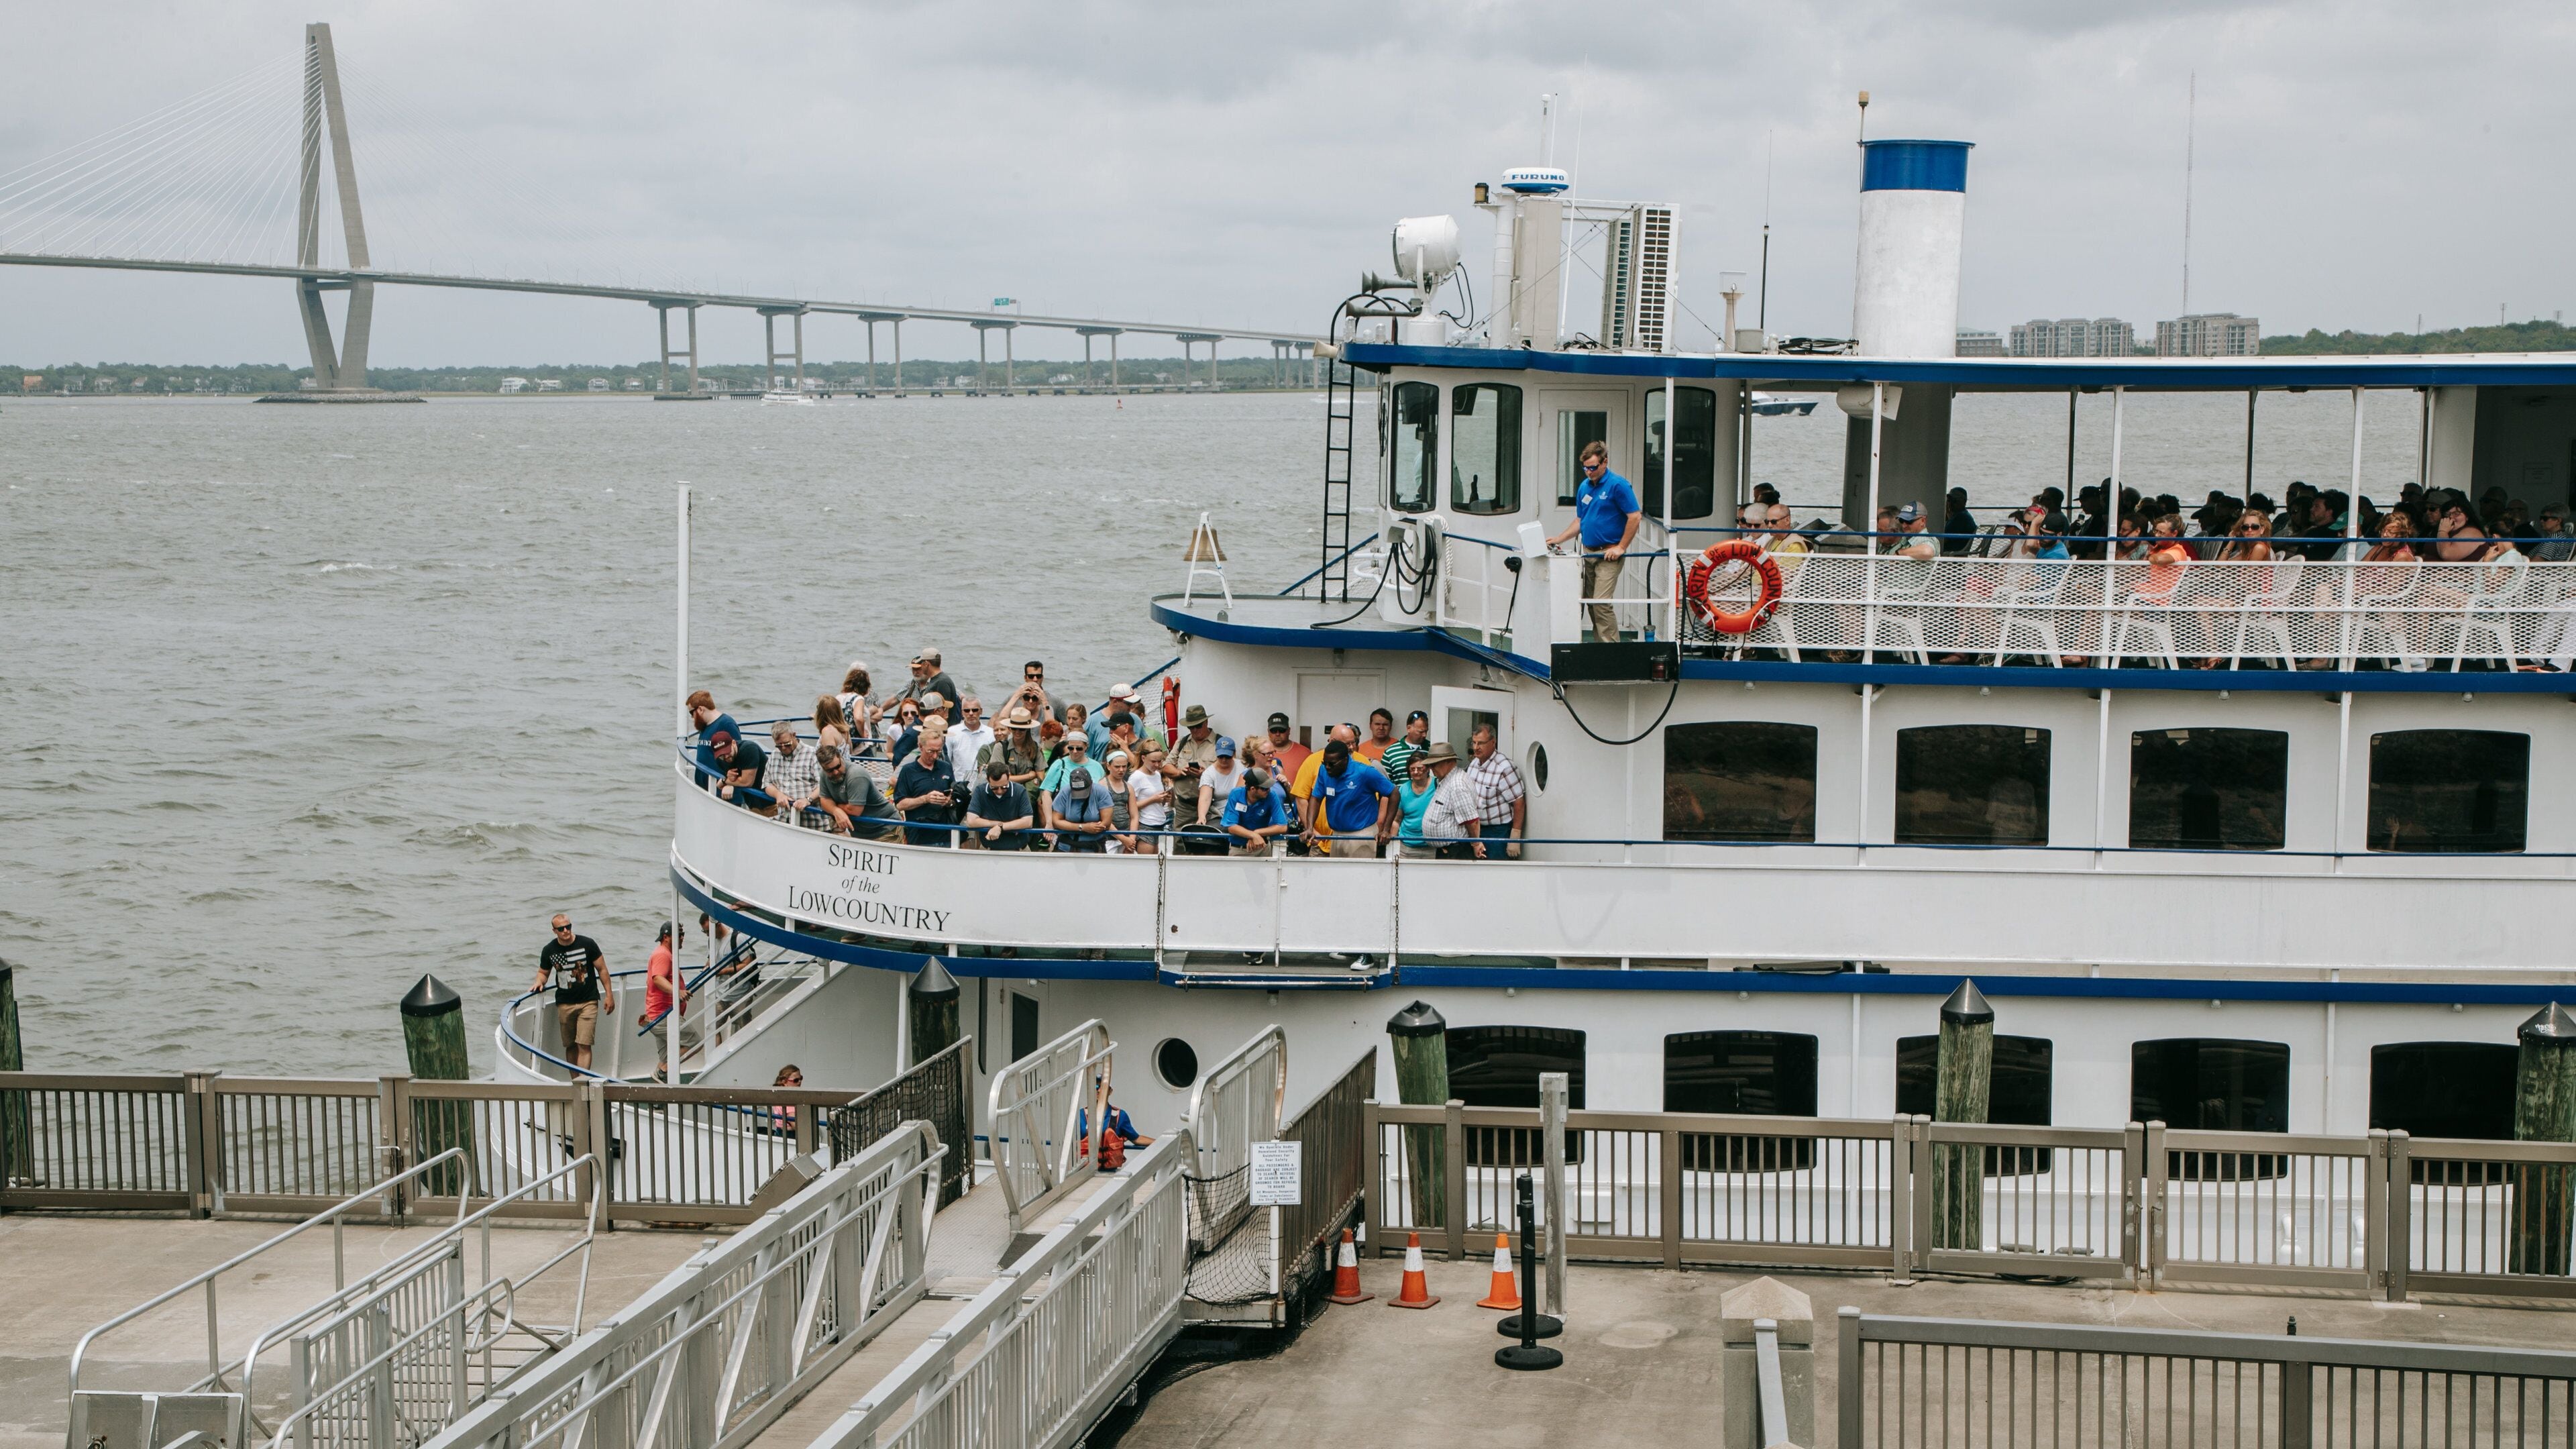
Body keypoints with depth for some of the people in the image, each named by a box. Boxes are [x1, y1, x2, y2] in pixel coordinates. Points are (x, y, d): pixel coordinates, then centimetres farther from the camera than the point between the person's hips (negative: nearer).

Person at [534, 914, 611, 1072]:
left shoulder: (587, 944, -5)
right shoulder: (549, 950, 2)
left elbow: (602, 969, 3)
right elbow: (543, 972, 18)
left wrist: (609, 995, 1)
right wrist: (539, 982, -6)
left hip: (588, 1001, -3)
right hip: (564, 1004, 3)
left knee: (584, 1045, -12)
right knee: (570, 1046, 7)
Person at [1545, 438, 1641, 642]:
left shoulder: (1618, 485, -11)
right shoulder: (1584, 487, 13)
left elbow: (1635, 517, -13)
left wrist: (1621, 548, -14)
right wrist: (1558, 540, 11)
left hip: (1608, 554, -8)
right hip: (1588, 552, 8)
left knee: (1602, 603, -14)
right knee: (1591, 603, 7)